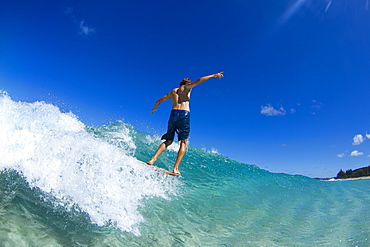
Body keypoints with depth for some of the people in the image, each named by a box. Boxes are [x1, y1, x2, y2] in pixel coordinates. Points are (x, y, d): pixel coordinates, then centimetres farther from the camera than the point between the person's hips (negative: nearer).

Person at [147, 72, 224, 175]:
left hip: (173, 113, 5)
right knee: (183, 143, 1)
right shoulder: (186, 87, 14)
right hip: (184, 114, -4)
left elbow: (158, 101, 31)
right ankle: (176, 168, -9)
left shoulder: (172, 92, 26)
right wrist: (214, 75, 7)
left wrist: (154, 109, 50)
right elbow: (199, 80, 1)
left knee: (168, 141, 12)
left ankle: (153, 159, -4)